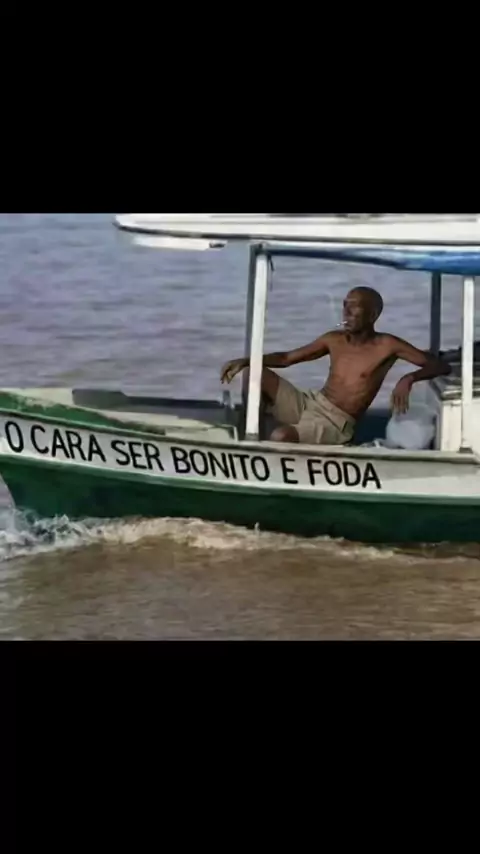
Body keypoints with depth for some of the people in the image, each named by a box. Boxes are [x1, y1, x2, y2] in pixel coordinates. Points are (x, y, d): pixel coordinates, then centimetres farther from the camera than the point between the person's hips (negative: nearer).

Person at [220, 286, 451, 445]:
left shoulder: (386, 346, -7)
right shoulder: (334, 340, 9)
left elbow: (440, 365, -11)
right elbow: (286, 358, 15)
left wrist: (408, 379, -31)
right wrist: (245, 361, 0)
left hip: (335, 423, -6)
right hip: (308, 403, 6)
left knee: (280, 437, -36)